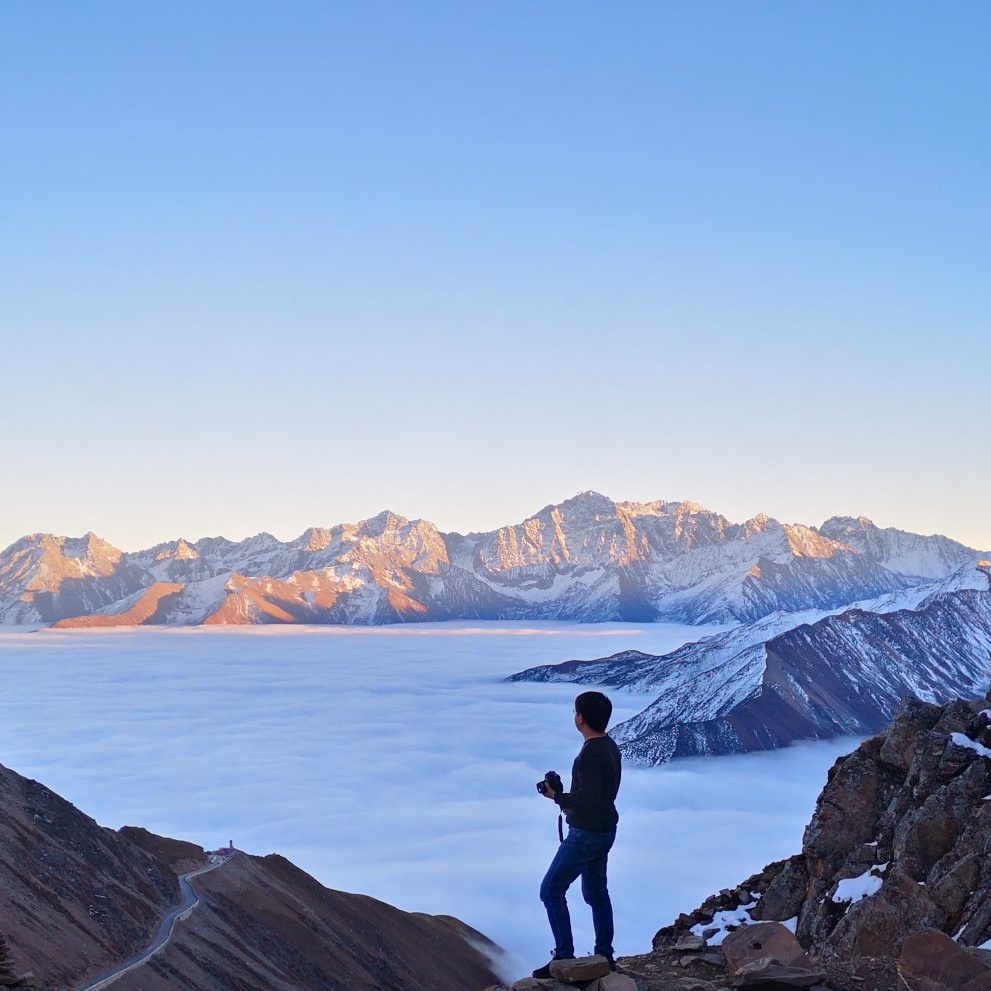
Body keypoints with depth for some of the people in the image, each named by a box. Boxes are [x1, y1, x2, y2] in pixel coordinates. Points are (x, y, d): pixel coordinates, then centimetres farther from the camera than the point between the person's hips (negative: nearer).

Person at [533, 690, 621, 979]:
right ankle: (605, 956, 25)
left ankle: (564, 958, 2)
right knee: (596, 892, 18)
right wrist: (568, 798, 9)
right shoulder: (610, 746, 5)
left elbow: (589, 799, -29)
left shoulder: (590, 754, -25)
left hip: (586, 835, -10)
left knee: (552, 891, 0)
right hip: (605, 830, 10)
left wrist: (557, 796, -17)